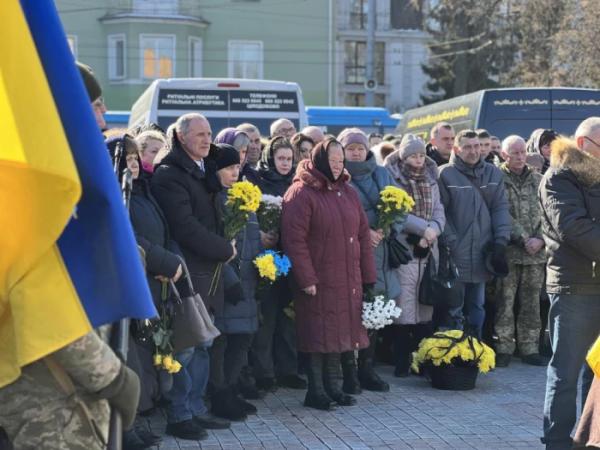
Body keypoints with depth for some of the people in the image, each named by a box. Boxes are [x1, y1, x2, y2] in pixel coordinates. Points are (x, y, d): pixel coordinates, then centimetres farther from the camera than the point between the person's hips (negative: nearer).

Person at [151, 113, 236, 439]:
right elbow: (185, 227, -19)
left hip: (208, 270, 8)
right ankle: (179, 416, 4)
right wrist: (225, 249, -11)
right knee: (184, 348, -4)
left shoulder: (206, 171, 16)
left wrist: (223, 247, 3)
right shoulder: (169, 174, -12)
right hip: (187, 273, -8)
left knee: (202, 345, 12)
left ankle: (195, 409, 20)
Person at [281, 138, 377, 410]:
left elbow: (363, 234, 14)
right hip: (318, 281, -7)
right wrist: (306, 279, -18)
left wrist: (368, 276, 9)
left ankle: (332, 387, 22)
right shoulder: (302, 193, -9)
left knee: (339, 333, 11)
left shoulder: (348, 192, 13)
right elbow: (294, 239, -14)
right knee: (319, 335, -1)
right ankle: (316, 391, 8)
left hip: (348, 280, 7)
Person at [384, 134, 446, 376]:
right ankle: (402, 364, 0)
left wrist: (434, 228, -10)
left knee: (426, 309, 6)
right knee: (404, 311, -6)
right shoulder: (392, 178, -3)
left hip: (429, 250, 5)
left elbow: (439, 209, 9)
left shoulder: (430, 177, 14)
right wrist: (423, 228, -14)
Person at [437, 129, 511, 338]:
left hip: (483, 255, 5)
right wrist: (450, 242, -13)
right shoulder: (445, 174, -6)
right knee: (453, 309, 2)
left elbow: (501, 208, 5)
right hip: (456, 255, -5)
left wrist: (501, 240, -4)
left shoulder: (493, 173, 8)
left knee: (477, 307, 16)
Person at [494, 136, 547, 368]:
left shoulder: (537, 180, 11)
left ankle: (529, 348, 15)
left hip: (536, 252, 4)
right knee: (505, 302, -1)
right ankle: (504, 349, 6)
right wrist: (524, 240, -14)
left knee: (531, 302, 8)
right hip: (508, 251, -4)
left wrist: (540, 239, -7)